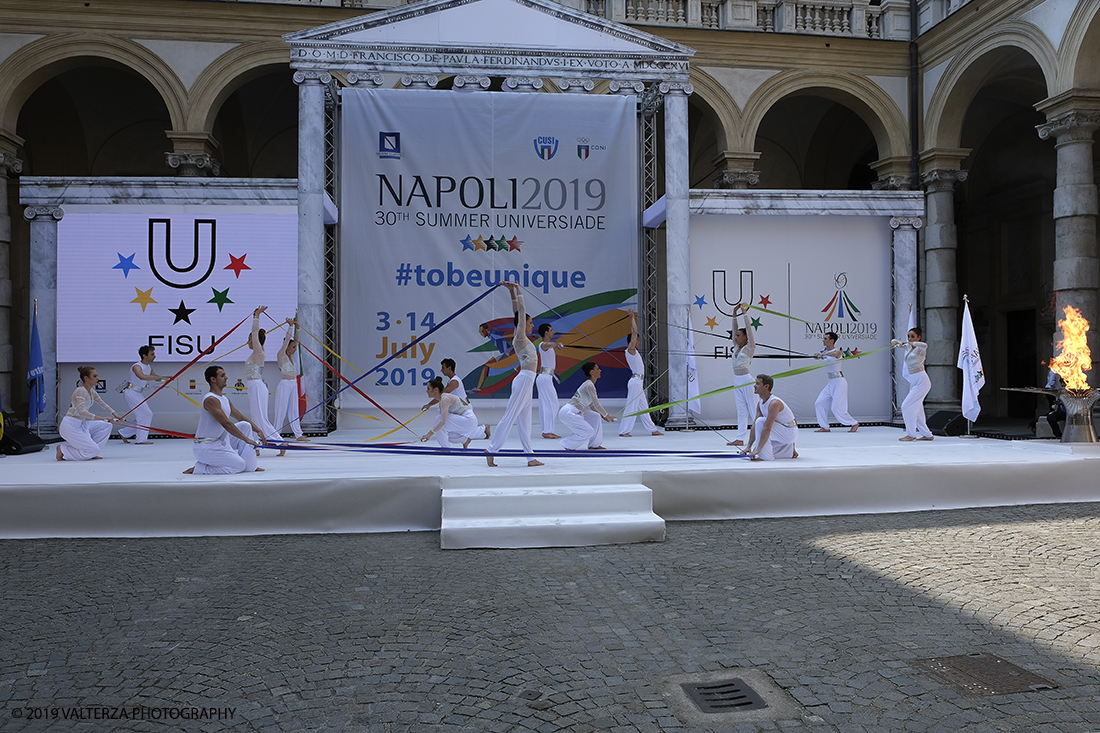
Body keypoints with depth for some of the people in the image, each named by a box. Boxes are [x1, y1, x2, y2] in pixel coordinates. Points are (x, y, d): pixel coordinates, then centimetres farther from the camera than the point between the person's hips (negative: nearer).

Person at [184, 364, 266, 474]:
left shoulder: (225, 399, 11)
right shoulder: (211, 399, -19)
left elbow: (241, 418, 20)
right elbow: (226, 423, -26)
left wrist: (258, 431, 11)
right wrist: (247, 439, -25)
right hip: (207, 447, -10)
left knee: (245, 425, 6)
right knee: (239, 465, -12)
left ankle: (250, 466, 8)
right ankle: (199, 468, -4)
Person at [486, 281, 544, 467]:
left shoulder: (521, 338, 13)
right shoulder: (520, 337, -8)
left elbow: (518, 312, 17)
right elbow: (521, 312, -10)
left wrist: (513, 292, 15)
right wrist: (516, 290, -5)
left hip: (527, 381, 10)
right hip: (524, 380, -10)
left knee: (525, 421, 8)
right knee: (510, 417, -8)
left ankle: (530, 457, 10)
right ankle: (491, 450, -5)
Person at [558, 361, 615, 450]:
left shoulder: (589, 384, 15)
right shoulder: (589, 385, -16)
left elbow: (592, 405, 23)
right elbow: (596, 404, -14)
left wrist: (602, 416, 21)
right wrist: (607, 416, -2)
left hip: (575, 412, 10)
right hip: (568, 413, -10)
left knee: (596, 417, 14)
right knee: (589, 432, -9)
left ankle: (594, 445, 20)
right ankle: (568, 446, 4)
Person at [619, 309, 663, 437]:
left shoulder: (633, 351, 15)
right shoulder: (630, 350, -10)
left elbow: (634, 332, 23)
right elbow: (634, 332, -15)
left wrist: (634, 318, 24)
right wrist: (632, 318, -10)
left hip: (638, 382, 10)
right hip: (635, 382, -10)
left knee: (643, 407, 12)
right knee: (631, 407, -8)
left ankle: (652, 429, 18)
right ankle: (623, 431, -5)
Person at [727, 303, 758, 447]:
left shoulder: (749, 347, -7)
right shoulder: (737, 347, 11)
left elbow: (749, 329, -12)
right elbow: (735, 330, 15)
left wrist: (745, 313, -11)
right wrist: (734, 315, 10)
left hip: (747, 380, -8)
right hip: (737, 381, 8)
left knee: (754, 410, -4)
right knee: (741, 410, 8)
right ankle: (740, 438, 9)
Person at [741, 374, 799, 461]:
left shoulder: (774, 403, -27)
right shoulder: (760, 404, 2)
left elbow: (767, 429, -34)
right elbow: (754, 426, 2)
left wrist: (758, 449, -36)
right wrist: (749, 446, -4)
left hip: (790, 433, -9)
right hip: (782, 434, 9)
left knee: (760, 421, -27)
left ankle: (766, 457, -21)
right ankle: (790, 451, 21)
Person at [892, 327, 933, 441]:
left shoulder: (920, 349, -8)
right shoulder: (908, 348, 14)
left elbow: (924, 345, -32)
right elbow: (894, 342, 19)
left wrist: (909, 343, -32)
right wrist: (895, 341, -4)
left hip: (921, 381, -8)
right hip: (914, 382, 8)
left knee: (907, 406, -12)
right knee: (916, 409, 9)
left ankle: (911, 434, -5)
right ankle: (926, 434, 16)